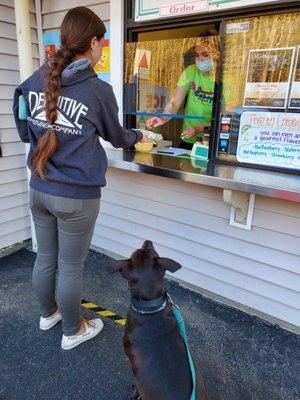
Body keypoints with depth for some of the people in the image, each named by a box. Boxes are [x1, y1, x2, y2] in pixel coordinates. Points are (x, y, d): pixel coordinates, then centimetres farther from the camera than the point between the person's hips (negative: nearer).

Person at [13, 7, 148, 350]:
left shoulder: (36, 79, 2)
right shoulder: (98, 90, -13)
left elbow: (24, 131, 11)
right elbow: (116, 138, 3)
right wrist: (140, 136, 23)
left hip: (39, 189, 6)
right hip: (77, 196, -5)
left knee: (45, 257, 22)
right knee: (70, 268, 11)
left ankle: (48, 314, 47)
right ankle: (72, 332, 35)